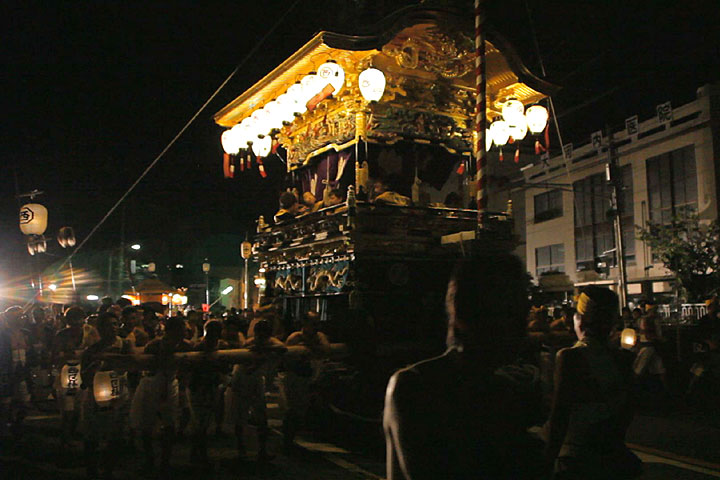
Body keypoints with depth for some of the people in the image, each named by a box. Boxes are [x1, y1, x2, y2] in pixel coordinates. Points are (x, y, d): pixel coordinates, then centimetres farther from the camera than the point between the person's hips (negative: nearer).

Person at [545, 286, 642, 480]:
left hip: (576, 459, -5)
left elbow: (559, 415, -16)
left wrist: (549, 460, -8)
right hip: (615, 457, 5)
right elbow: (627, 413, 8)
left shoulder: (569, 357, -17)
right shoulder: (623, 358, -1)